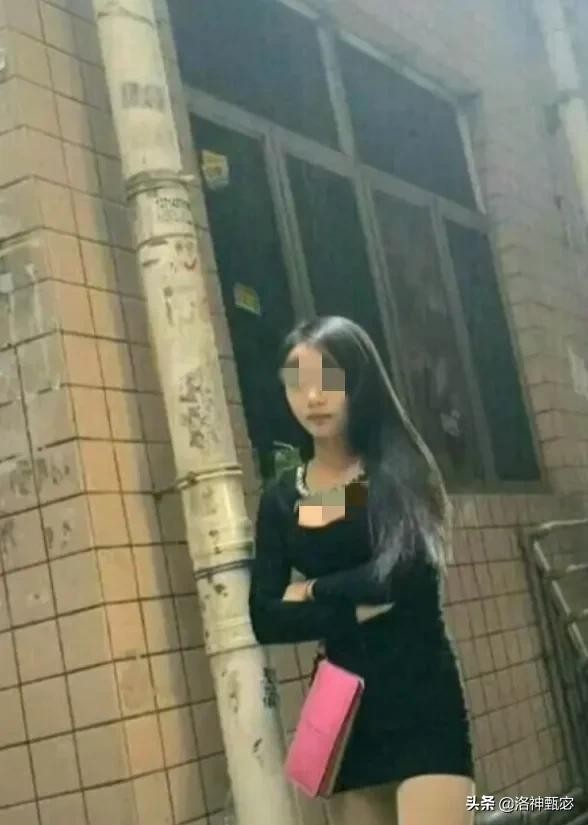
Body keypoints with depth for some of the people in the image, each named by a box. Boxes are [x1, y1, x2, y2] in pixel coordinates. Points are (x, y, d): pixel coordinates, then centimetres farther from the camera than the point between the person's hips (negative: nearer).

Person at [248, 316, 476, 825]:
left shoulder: (396, 468, -3)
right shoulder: (280, 500, 7)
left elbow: (397, 574, -18)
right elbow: (265, 620, -1)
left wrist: (313, 591, -4)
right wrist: (354, 608, -13)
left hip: (422, 698, -4)